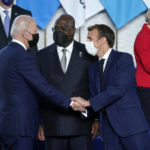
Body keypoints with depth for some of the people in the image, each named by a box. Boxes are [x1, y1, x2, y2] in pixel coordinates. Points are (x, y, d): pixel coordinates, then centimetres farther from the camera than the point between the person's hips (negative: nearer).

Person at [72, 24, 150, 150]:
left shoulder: (124, 59, -5)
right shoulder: (93, 69, 18)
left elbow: (118, 89, -16)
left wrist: (88, 103, -15)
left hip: (131, 124, -6)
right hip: (109, 129, 6)